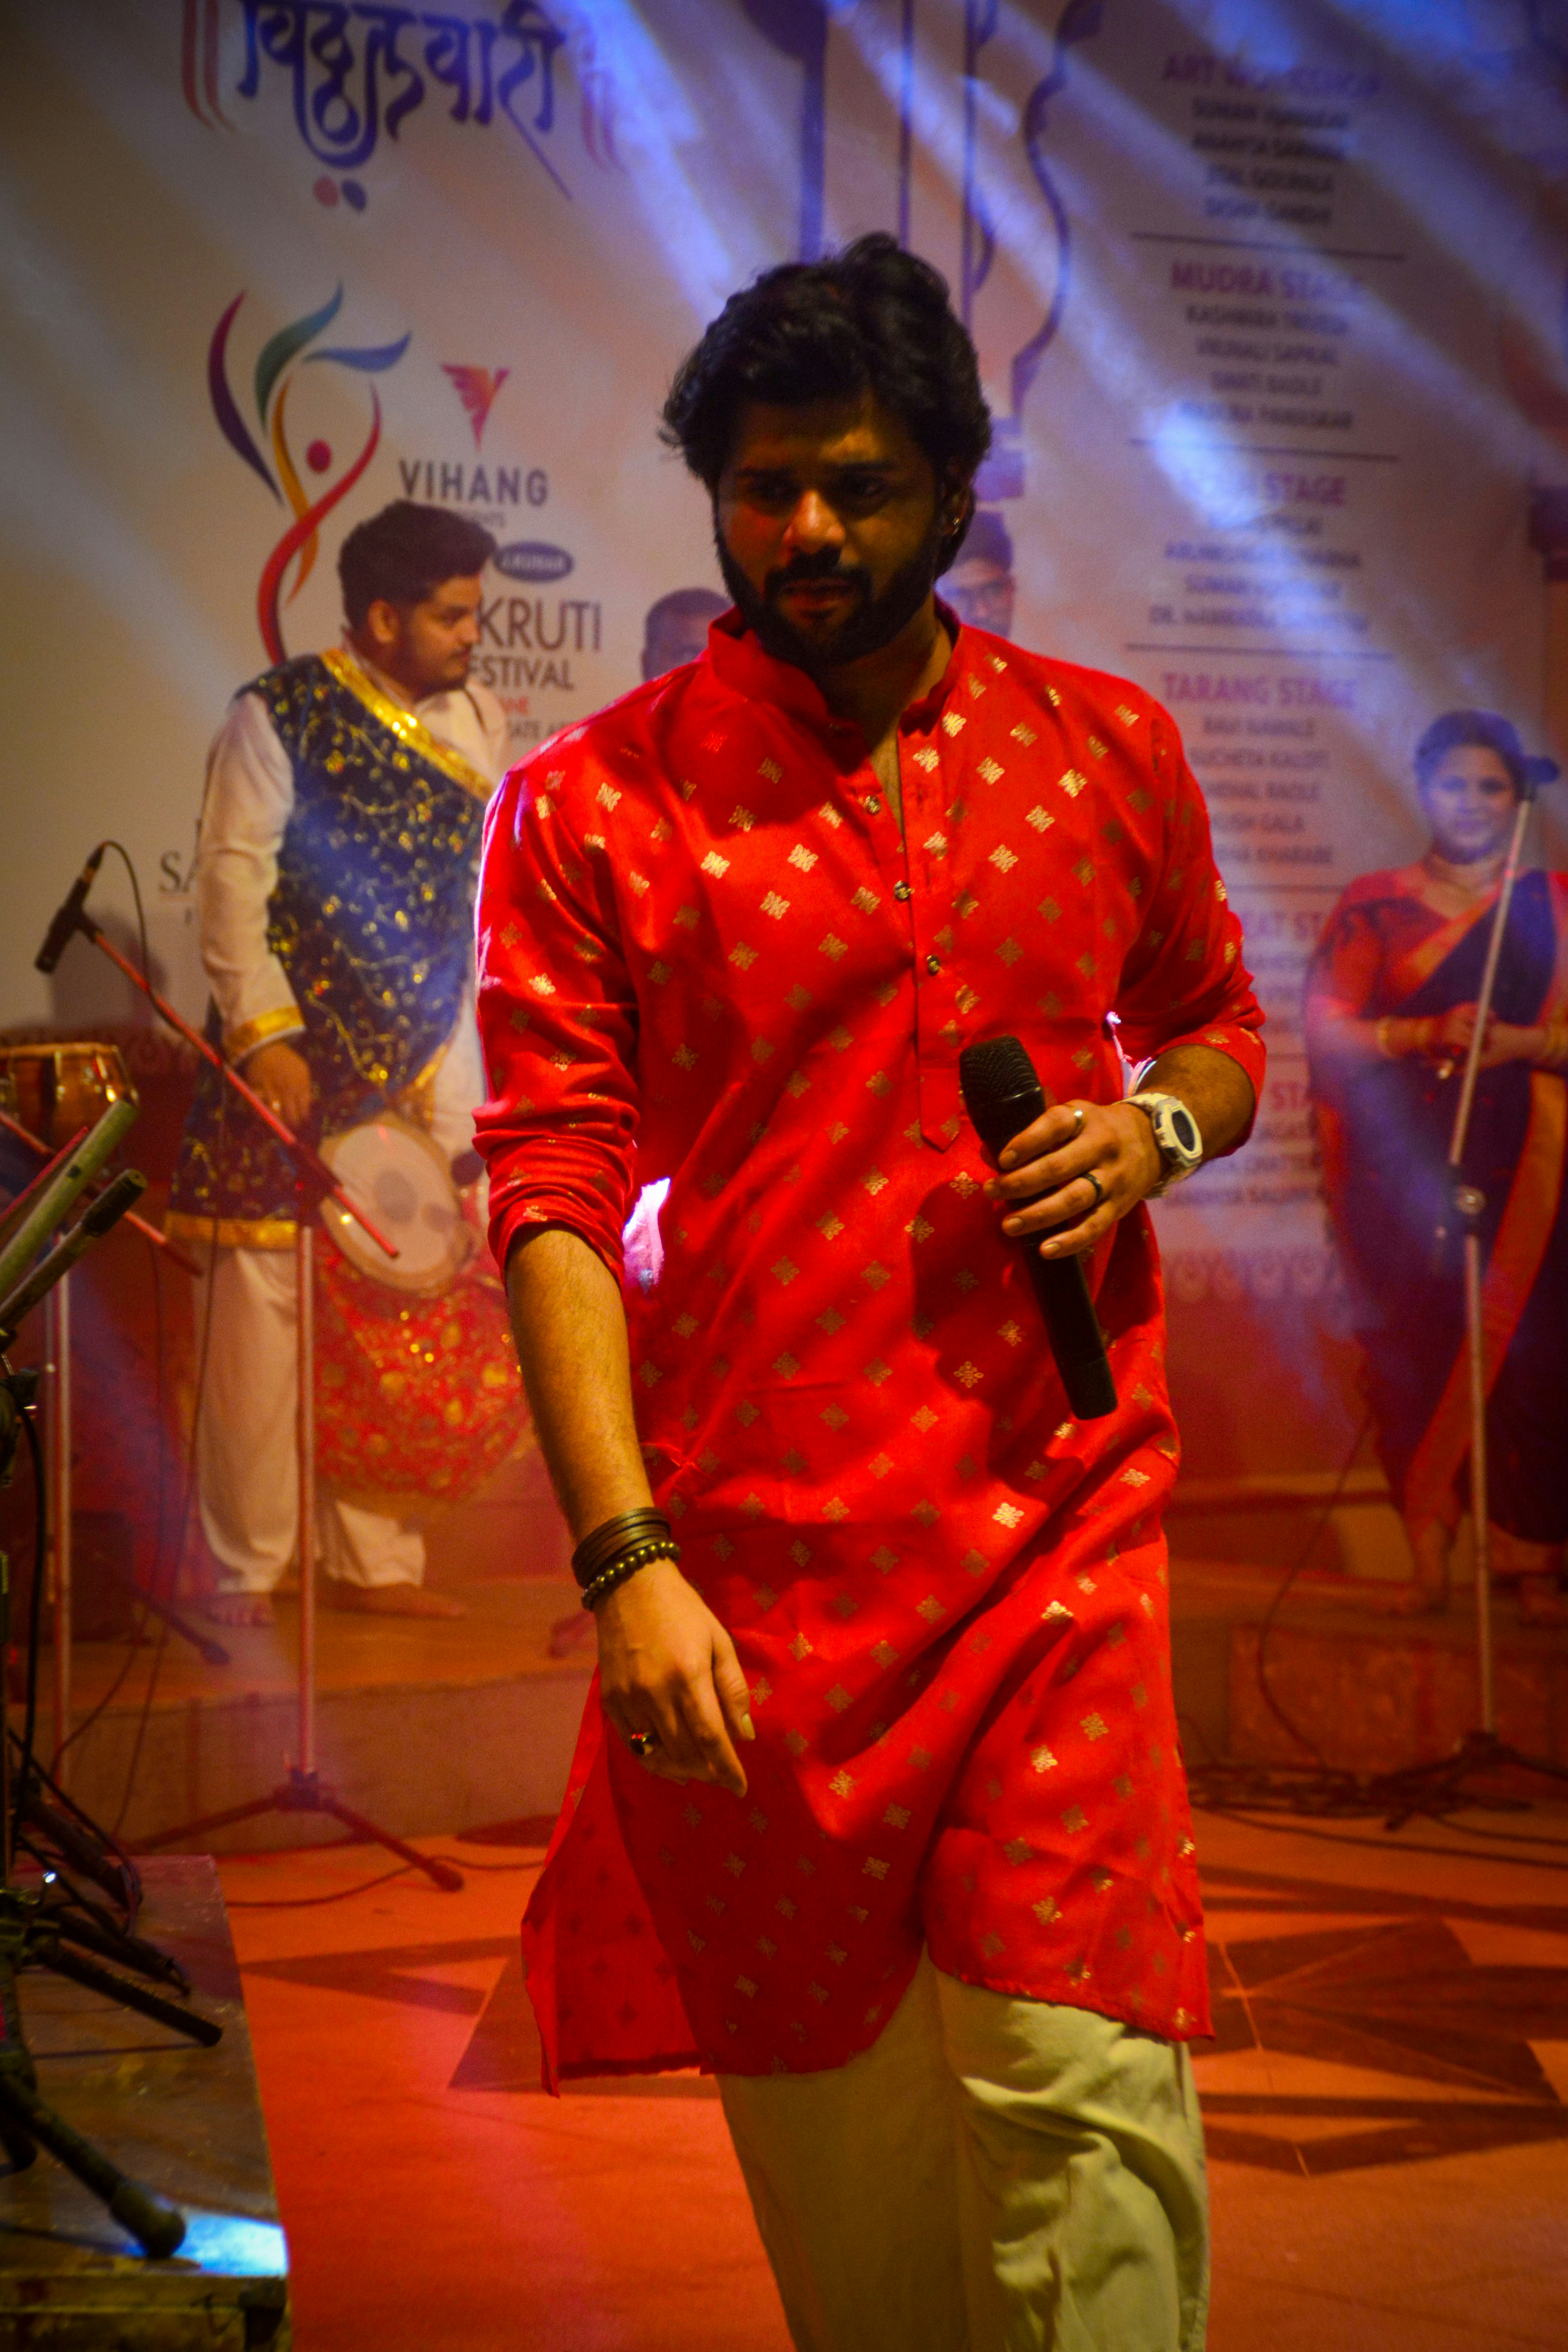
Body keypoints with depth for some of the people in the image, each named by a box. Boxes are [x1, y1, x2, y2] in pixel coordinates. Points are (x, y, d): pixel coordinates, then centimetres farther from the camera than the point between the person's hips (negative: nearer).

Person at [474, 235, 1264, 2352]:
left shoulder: (1110, 753, 8)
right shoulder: (589, 809, 0)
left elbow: (1218, 1022, 23)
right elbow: (553, 1191, -7)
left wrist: (1158, 1128, -3)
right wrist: (625, 1562, -17)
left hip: (1057, 1519, 1)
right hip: (751, 1546, -1)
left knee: (1080, 2083, -8)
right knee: (829, 2112, 9)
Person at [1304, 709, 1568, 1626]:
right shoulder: (1376, 906, 12)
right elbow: (1329, 1029, 1)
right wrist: (1430, 1034, -14)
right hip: (1407, 1166, 0)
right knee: (1416, 1347, -8)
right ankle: (1430, 1553, -2)